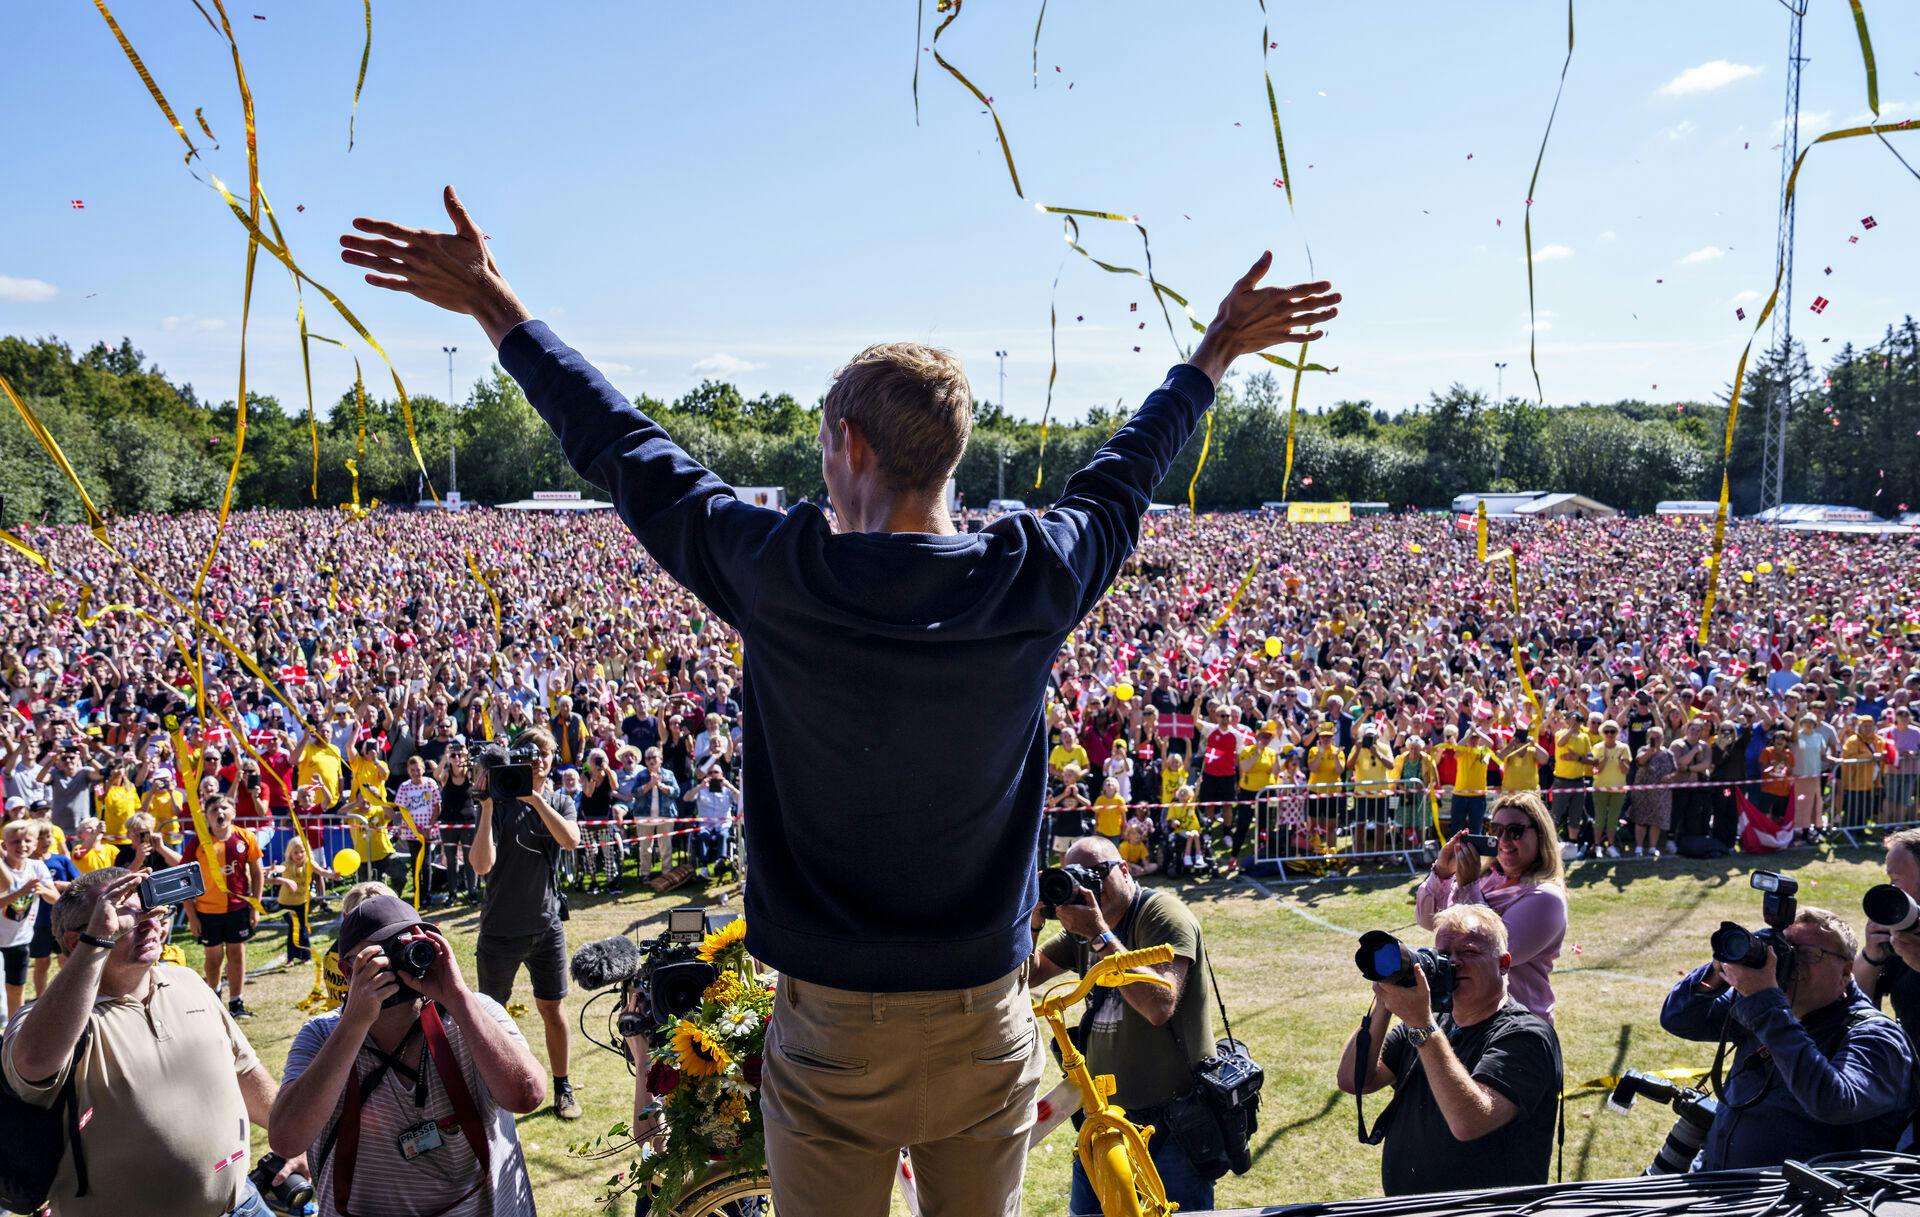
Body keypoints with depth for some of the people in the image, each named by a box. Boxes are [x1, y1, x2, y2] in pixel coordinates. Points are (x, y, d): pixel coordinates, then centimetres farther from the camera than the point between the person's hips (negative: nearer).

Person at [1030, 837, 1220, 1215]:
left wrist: (1099, 935, -29)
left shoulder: (1163, 913, -15)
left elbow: (1159, 1005, -28)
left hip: (1173, 1116, -6)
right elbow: (1027, 977, 7)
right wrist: (1032, 923, -11)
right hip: (1103, 1110, 7)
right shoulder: (1082, 922, 7)